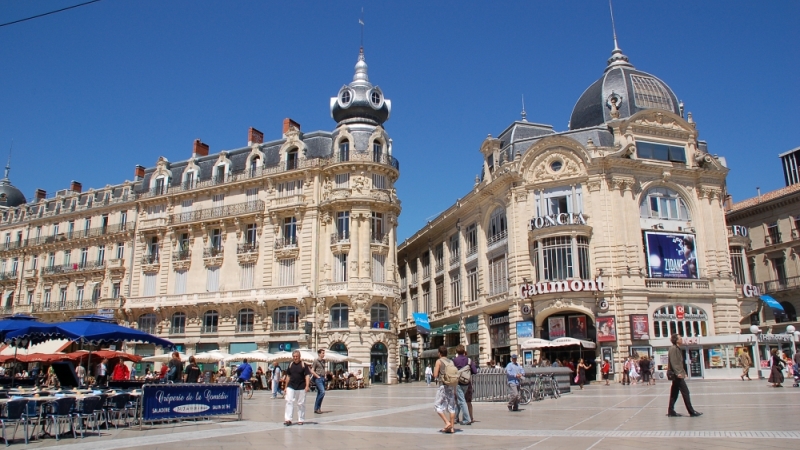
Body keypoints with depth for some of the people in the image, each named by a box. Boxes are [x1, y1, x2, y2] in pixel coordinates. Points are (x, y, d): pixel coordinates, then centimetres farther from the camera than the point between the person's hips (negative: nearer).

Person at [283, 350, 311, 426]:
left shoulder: (303, 365, -4)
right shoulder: (290, 365, 7)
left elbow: (307, 375, -8)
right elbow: (288, 376, 15)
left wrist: (307, 386, -19)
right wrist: (286, 387, 14)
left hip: (301, 388, -3)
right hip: (291, 387, 3)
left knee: (301, 404, 5)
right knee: (289, 402, -8)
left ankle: (300, 420, 16)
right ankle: (288, 419, -6)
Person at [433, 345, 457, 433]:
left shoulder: (439, 361, -6)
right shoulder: (451, 362, 11)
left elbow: (435, 375, -10)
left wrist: (434, 369, 11)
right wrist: (455, 390, 18)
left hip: (443, 386, -6)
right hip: (451, 386, 6)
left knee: (438, 406, 2)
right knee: (451, 407, 7)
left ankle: (447, 423, -11)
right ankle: (452, 427, 8)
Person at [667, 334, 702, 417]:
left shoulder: (677, 349, 18)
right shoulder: (673, 348, -13)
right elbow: (673, 362, -21)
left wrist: (683, 372, 17)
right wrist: (678, 373, -26)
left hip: (677, 374, 10)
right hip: (676, 374, -10)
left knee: (674, 393, 9)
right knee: (685, 392, -6)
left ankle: (671, 411, 11)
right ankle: (692, 412, -3)